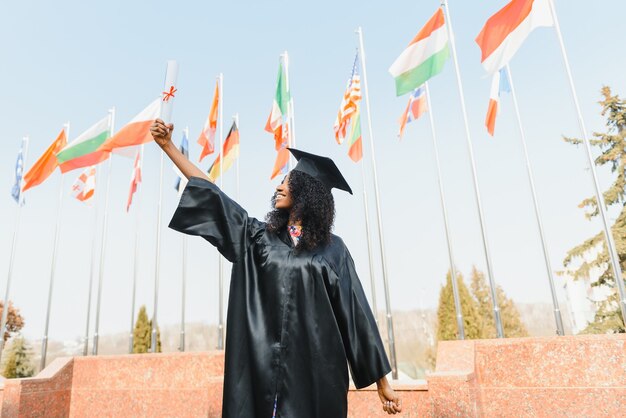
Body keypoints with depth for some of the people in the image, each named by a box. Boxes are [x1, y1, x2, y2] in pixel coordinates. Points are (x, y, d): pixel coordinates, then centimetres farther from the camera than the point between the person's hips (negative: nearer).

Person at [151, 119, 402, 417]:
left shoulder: (333, 249, 2)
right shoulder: (260, 237, 10)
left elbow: (356, 313, 0)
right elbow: (213, 196, 9)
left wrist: (382, 380, 0)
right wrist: (168, 146, 9)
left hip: (316, 369, -2)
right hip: (264, 368, 2)